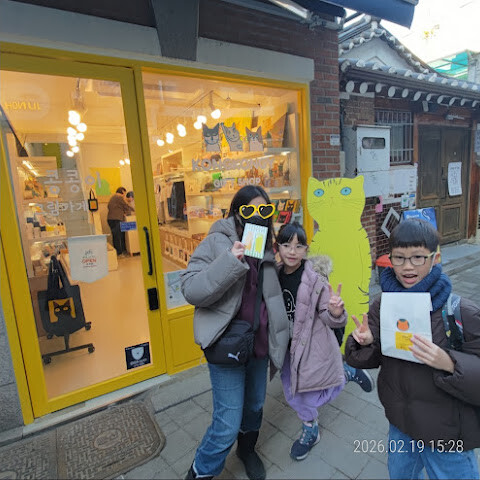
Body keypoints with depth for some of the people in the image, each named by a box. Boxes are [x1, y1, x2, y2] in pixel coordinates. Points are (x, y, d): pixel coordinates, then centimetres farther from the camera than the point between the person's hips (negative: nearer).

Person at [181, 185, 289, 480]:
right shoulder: (217, 243, -14)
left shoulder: (265, 247, 4)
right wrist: (230, 262, -33)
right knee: (228, 425, 1)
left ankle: (247, 450, 56)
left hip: (259, 344, 6)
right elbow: (191, 290, -22)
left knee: (255, 406, 25)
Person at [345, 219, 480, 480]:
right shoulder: (382, 306, -10)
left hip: (448, 437, -4)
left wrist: (449, 363, -36)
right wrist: (364, 342, -22)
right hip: (400, 424, 5)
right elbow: (368, 360, -2)